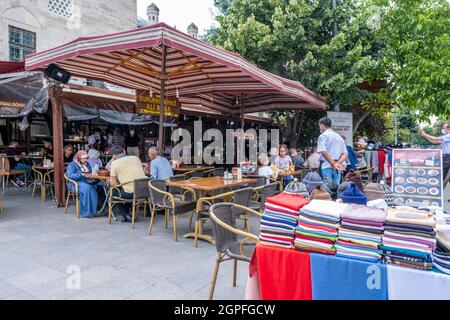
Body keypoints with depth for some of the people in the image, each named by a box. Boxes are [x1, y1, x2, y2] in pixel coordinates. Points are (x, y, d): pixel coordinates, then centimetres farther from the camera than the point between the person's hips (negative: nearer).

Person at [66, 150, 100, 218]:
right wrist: (82, 174, -22)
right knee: (87, 188, -37)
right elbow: (70, 175, -13)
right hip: (76, 183, -5)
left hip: (87, 182, 5)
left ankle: (94, 211, -27)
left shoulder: (87, 164, 20)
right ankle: (86, 212, -33)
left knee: (95, 186, -29)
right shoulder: (72, 165, 1)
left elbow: (90, 173, 28)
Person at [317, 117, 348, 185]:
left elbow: (324, 152, -17)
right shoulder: (339, 136, 18)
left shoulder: (323, 136, -2)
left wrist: (333, 164, -15)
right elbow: (345, 154, 11)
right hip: (337, 168, 6)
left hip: (326, 166, -6)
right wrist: (338, 163, -3)